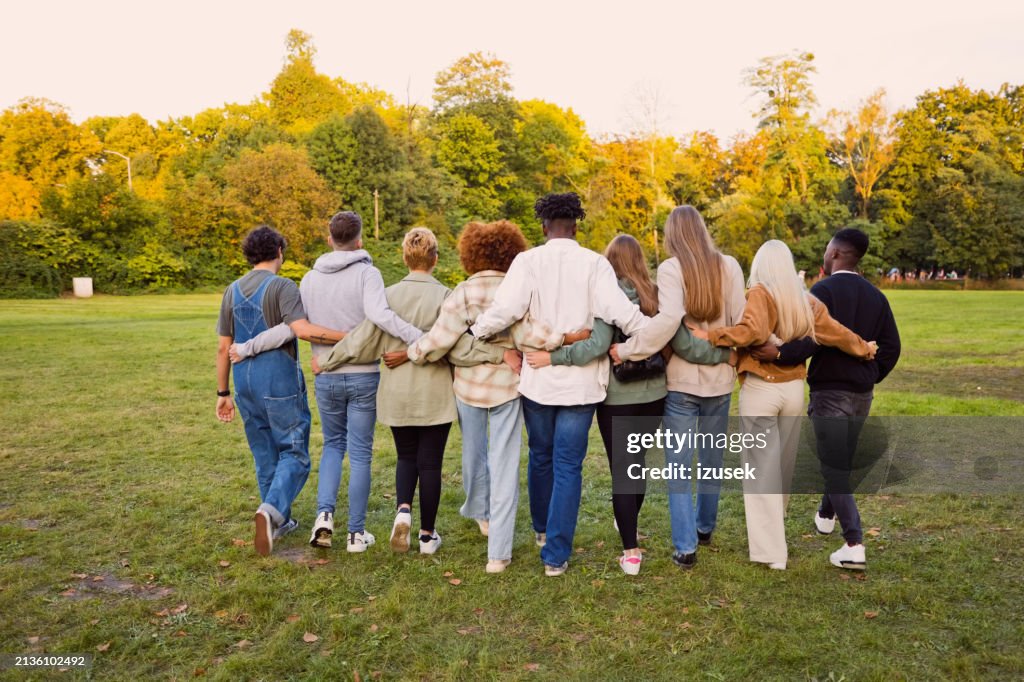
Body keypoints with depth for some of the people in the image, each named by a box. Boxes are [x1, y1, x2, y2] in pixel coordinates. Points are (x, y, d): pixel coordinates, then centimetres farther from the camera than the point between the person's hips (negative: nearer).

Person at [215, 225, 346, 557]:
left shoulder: (232, 291, 10)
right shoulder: (282, 287, -10)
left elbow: (224, 347, 11)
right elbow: (302, 329, -26)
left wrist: (223, 393, 16)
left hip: (246, 384, 6)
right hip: (280, 383, -6)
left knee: (265, 455, 15)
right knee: (294, 454, 1)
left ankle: (280, 520, 23)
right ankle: (272, 509, -20)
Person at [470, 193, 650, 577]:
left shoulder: (528, 260, -5)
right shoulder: (594, 263, -6)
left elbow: (505, 309, -18)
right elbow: (620, 312, -15)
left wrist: (473, 332, -2)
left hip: (537, 379, 1)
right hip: (580, 382, -1)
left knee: (540, 456, 22)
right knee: (568, 467, 6)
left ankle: (542, 529, 42)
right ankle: (556, 555, 8)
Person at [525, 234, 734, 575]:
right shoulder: (657, 296, 0)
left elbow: (597, 345, -26)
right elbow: (683, 344, -3)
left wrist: (552, 357, -23)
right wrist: (725, 352, 10)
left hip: (617, 396, -5)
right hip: (653, 393, 5)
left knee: (620, 468, 4)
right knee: (636, 459, 23)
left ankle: (631, 551, 7)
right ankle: (629, 524, 42)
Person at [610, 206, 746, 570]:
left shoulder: (671, 268, -11)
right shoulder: (729, 266, 0)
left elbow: (668, 319, -25)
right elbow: (740, 320, -1)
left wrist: (627, 349, -19)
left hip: (681, 378, -4)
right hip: (719, 376, 4)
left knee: (679, 464, 6)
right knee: (712, 457, 19)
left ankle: (685, 546, 7)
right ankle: (705, 527, 36)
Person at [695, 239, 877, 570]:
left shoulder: (759, 293, -11)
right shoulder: (806, 300, 5)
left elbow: (752, 331, -27)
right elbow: (836, 333, 10)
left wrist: (710, 335, -20)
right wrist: (865, 349, 26)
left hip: (760, 390, -5)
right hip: (793, 389, 5)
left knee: (762, 469, 1)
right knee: (783, 465, 19)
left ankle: (772, 551, 4)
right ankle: (774, 529, 37)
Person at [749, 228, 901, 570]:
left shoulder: (823, 290, -12)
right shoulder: (876, 296, 8)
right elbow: (891, 347, 7)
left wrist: (780, 353, -30)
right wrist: (870, 377, 17)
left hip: (829, 390, -7)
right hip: (862, 394, 7)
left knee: (834, 467, -2)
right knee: (842, 459, 23)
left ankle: (854, 545, -6)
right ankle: (826, 515, 42)